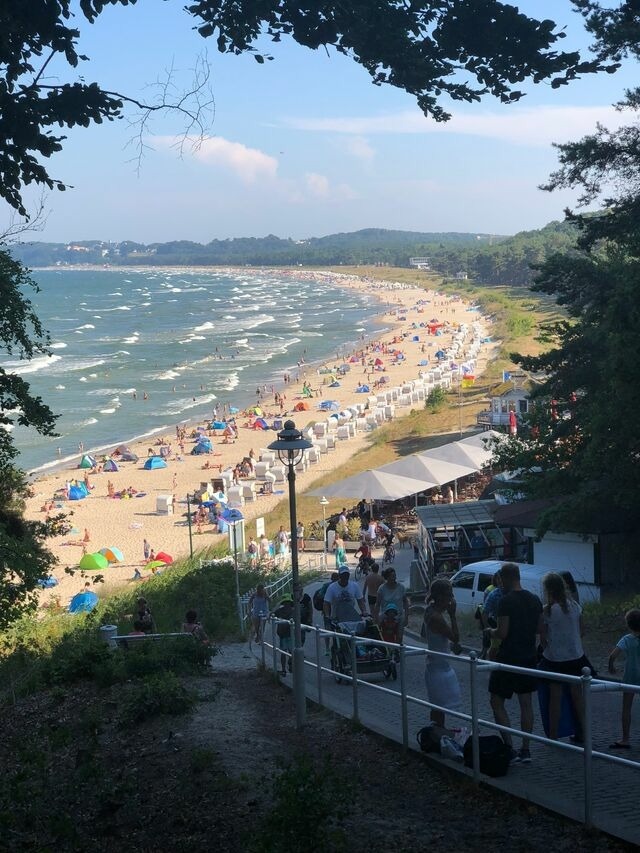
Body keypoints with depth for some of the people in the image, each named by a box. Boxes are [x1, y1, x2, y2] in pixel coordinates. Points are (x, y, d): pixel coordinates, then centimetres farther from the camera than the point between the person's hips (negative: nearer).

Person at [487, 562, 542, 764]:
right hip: (528, 657, 7)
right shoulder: (535, 600, 6)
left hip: (508, 657, -7)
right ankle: (525, 750, 13)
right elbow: (538, 628, 13)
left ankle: (510, 749, -4)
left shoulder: (506, 601, -17)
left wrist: (490, 632, 0)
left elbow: (502, 633, -19)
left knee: (497, 702, 3)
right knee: (526, 703, 12)